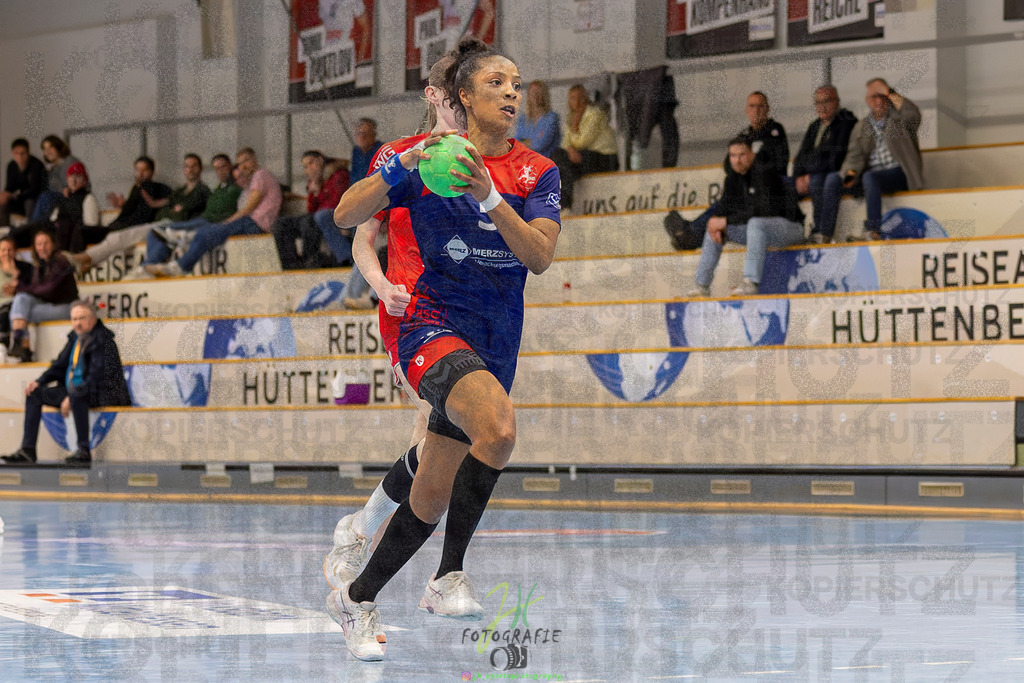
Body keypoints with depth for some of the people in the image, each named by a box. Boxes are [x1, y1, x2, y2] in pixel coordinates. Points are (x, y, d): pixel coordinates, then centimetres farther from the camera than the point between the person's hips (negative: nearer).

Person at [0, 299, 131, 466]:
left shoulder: (102, 339, -16)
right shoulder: (75, 337, 9)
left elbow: (97, 377, -23)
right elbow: (60, 365, 19)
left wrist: (71, 397, -26)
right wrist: (39, 382, 3)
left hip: (104, 393, -9)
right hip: (73, 391, 9)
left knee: (77, 395, -40)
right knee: (34, 393, 4)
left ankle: (84, 450, -34)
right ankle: (27, 449, -4)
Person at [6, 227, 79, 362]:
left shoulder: (61, 262, -10)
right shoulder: (38, 265, 13)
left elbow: (50, 289, -18)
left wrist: (20, 288, -15)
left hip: (64, 307, -7)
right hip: (44, 304, 7)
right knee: (21, 299, -24)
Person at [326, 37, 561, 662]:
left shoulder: (537, 172, 4)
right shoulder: (428, 155, -2)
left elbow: (540, 257, -10)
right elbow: (346, 216, -8)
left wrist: (489, 196, -23)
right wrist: (401, 167, -23)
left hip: (497, 343, 5)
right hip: (435, 324, -4)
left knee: (433, 498, 8)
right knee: (498, 426, -34)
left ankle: (357, 598, 28)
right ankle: (449, 578, -24)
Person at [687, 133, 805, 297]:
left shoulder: (764, 172, -21)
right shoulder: (733, 176, 4)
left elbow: (763, 210, -29)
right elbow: (725, 205, 11)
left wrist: (727, 221, -27)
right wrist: (717, 224, -12)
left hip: (789, 226, -9)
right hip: (758, 228, 9)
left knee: (756, 223, -38)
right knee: (714, 227, 3)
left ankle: (751, 282, -44)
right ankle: (702, 285, -1)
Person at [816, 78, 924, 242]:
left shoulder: (898, 118, 4)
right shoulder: (861, 127, 16)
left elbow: (913, 114, -20)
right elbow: (854, 156, 6)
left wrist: (889, 93, -19)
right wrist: (851, 174, -16)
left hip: (898, 174, -5)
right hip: (870, 175, 5)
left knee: (870, 177, -36)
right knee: (832, 179, -15)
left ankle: (873, 231, -37)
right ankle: (825, 234, -18)